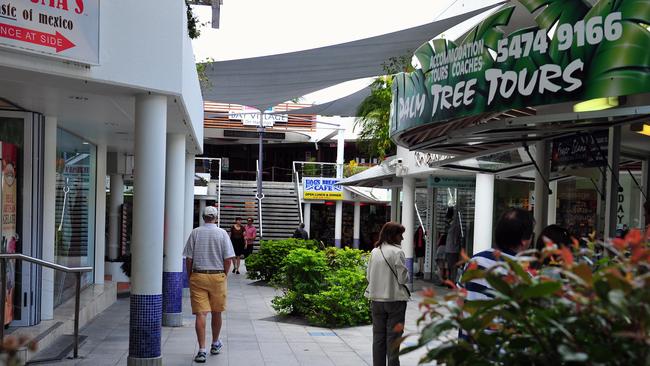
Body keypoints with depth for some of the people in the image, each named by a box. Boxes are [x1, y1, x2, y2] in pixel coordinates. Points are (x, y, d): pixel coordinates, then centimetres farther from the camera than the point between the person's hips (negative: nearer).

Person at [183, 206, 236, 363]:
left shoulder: (195, 233, 1)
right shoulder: (222, 233, -1)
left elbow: (188, 258, 0)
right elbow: (228, 258, -4)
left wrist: (190, 276, 10)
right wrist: (224, 275, 8)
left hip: (198, 276, 0)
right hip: (217, 275, 0)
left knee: (200, 314, -2)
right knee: (216, 312, 16)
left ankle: (202, 350, -8)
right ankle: (215, 344, 31)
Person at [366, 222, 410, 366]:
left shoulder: (374, 252, 5)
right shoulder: (397, 252, -12)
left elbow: (369, 276, 9)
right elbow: (403, 278, -12)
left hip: (377, 299, 5)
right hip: (395, 299, -5)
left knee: (378, 335, 13)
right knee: (393, 336, 4)